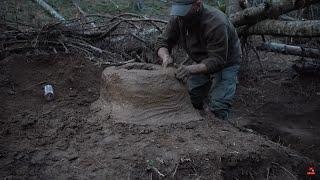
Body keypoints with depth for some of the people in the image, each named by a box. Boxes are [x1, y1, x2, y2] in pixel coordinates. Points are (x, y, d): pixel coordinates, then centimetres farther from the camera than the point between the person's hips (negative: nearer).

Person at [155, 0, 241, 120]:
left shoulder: (216, 23, -37)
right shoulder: (177, 19, -19)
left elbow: (217, 60, -36)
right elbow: (162, 42, -12)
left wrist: (192, 69, -51)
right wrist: (166, 56, -35)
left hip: (226, 62, -5)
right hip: (202, 61, 6)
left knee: (217, 107, -17)